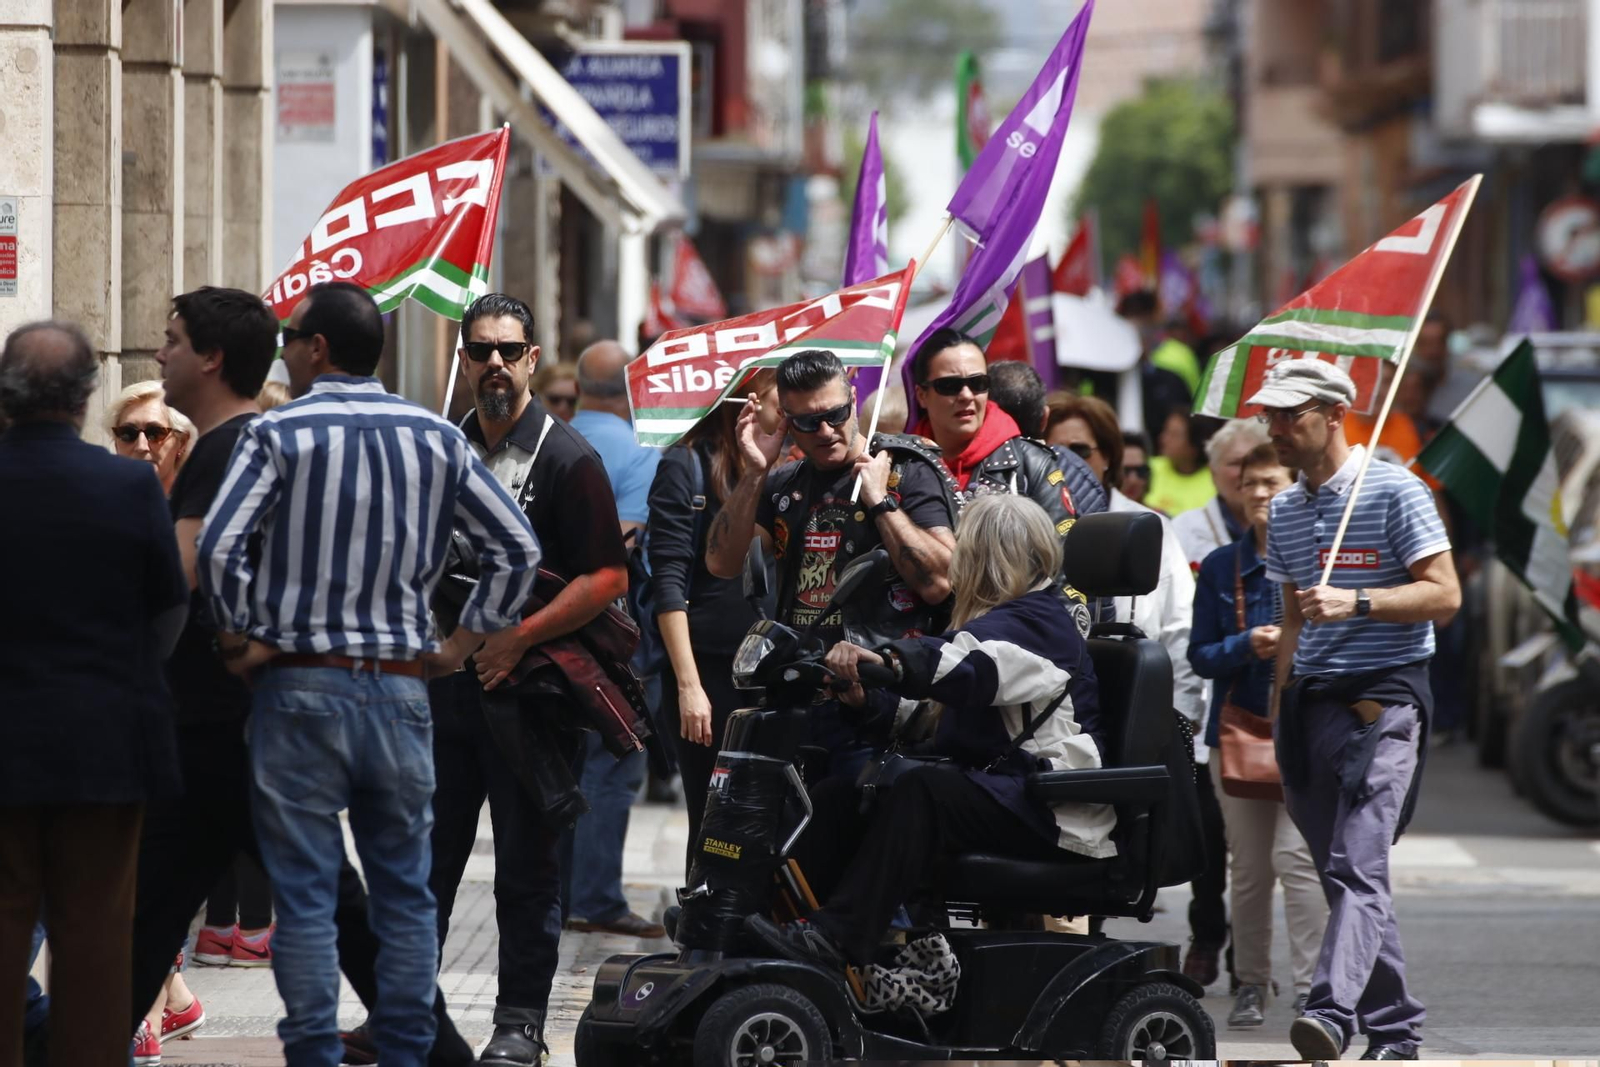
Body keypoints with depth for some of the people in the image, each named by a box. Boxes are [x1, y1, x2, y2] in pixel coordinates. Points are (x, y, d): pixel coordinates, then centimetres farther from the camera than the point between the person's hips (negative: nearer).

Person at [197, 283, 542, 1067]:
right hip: (401, 688, 4)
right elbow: (517, 547, 6)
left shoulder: (278, 434, -6)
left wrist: (238, 639, -5)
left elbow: (218, 546, -18)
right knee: (405, 890, 10)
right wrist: (464, 641, 12)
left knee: (305, 893, 0)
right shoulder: (436, 438, 6)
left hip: (300, 686, -3)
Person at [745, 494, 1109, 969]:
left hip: (1051, 812, -10)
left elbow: (973, 665, -33)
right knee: (840, 796, -6)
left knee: (923, 792, -33)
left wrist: (888, 660, -48)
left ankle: (839, 936, -42)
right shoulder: (1004, 620, 23)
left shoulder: (1036, 623, -10)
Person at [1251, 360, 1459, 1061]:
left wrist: (1354, 602, -21)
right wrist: (1282, 719, 19)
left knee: (1358, 867, -19)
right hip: (1311, 701, 7)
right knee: (1342, 876, 7)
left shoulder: (1394, 491, -4)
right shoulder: (1283, 512, 16)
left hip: (1384, 697, -7)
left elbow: (1444, 596, -9)